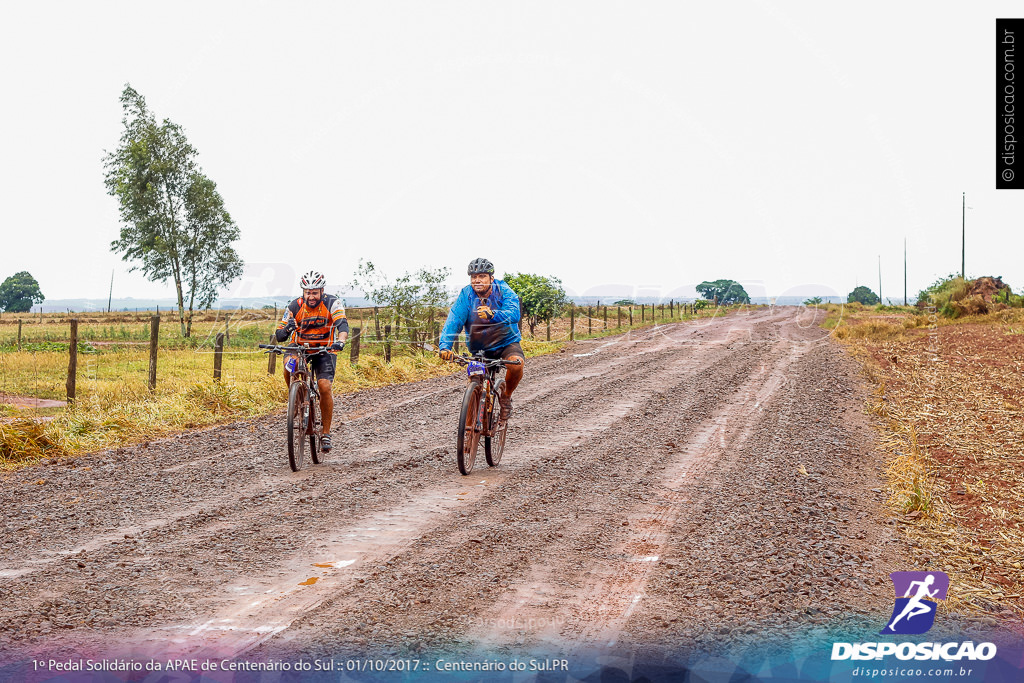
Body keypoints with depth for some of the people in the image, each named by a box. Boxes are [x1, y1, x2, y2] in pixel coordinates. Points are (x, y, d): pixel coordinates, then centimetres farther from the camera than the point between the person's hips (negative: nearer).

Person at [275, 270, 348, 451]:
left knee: (325, 387, -19)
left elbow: (342, 324, -31)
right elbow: (279, 336, -12)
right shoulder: (295, 306, -11)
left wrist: (340, 342, -52)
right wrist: (287, 329, -37)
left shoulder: (332, 303, -15)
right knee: (289, 366, -32)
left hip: (325, 350, -1)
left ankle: (326, 433, -6)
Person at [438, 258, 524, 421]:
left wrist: (493, 314, -54)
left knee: (516, 363, -33)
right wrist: (445, 345, -38)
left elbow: (513, 314, -33)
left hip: (506, 343, -2)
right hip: (480, 349, 2)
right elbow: (454, 320, -21)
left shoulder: (504, 292, -14)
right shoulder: (466, 295, -9)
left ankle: (506, 397, -5)